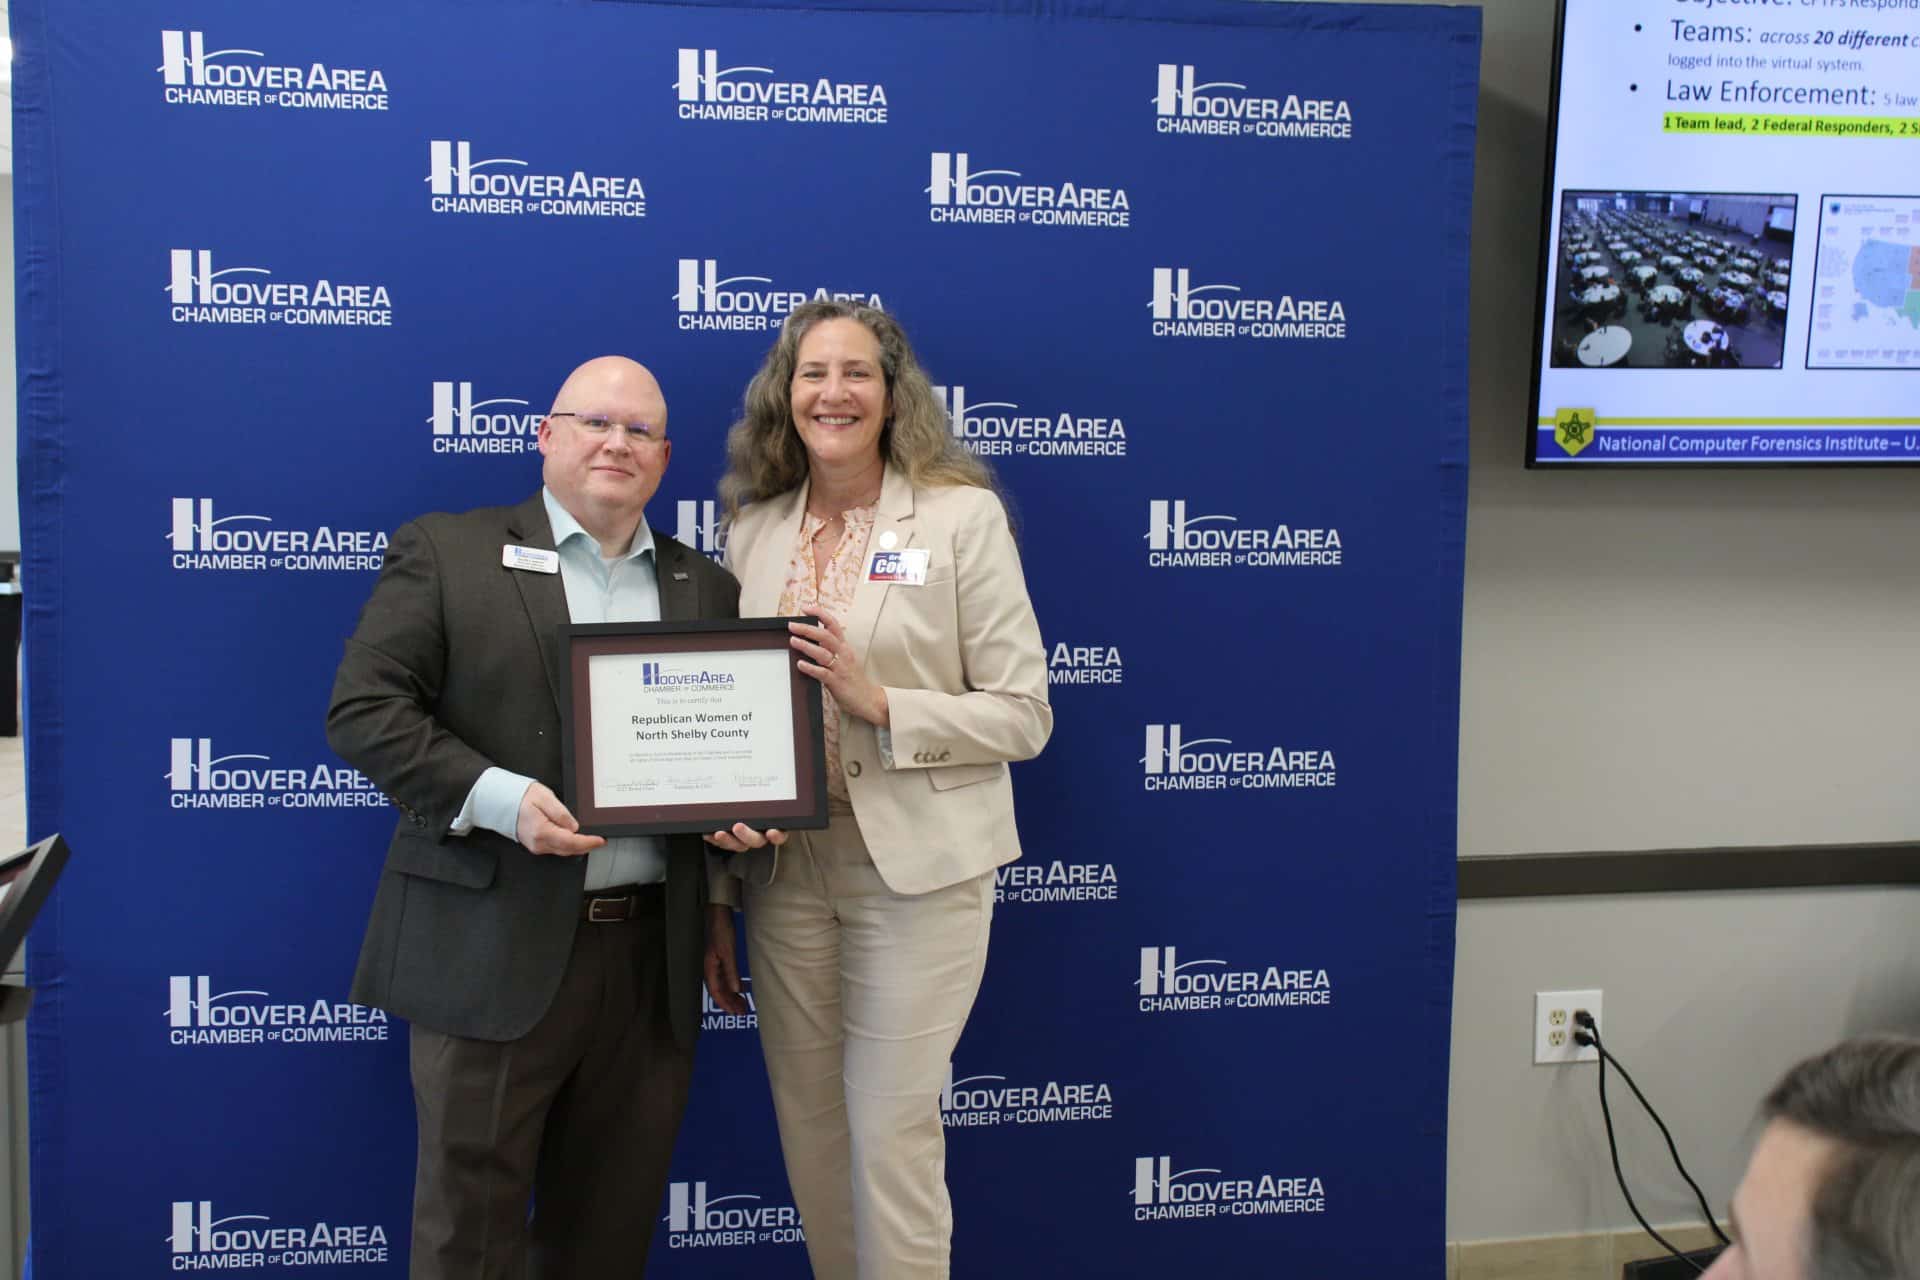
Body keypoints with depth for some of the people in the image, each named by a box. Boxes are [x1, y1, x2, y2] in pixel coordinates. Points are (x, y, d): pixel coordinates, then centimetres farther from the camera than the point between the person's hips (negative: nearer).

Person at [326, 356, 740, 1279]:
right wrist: (499, 797, -18)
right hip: (496, 950, -4)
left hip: (652, 959, 4)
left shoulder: (707, 588, 14)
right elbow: (363, 708, -5)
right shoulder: (444, 552, 2)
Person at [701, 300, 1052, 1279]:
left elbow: (1023, 714, -6)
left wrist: (880, 702, -19)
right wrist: (717, 896, 10)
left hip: (916, 866, -4)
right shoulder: (753, 528, 8)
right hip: (783, 865, 4)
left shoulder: (963, 515, -4)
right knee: (810, 1138, 13)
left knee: (890, 1133, -1)